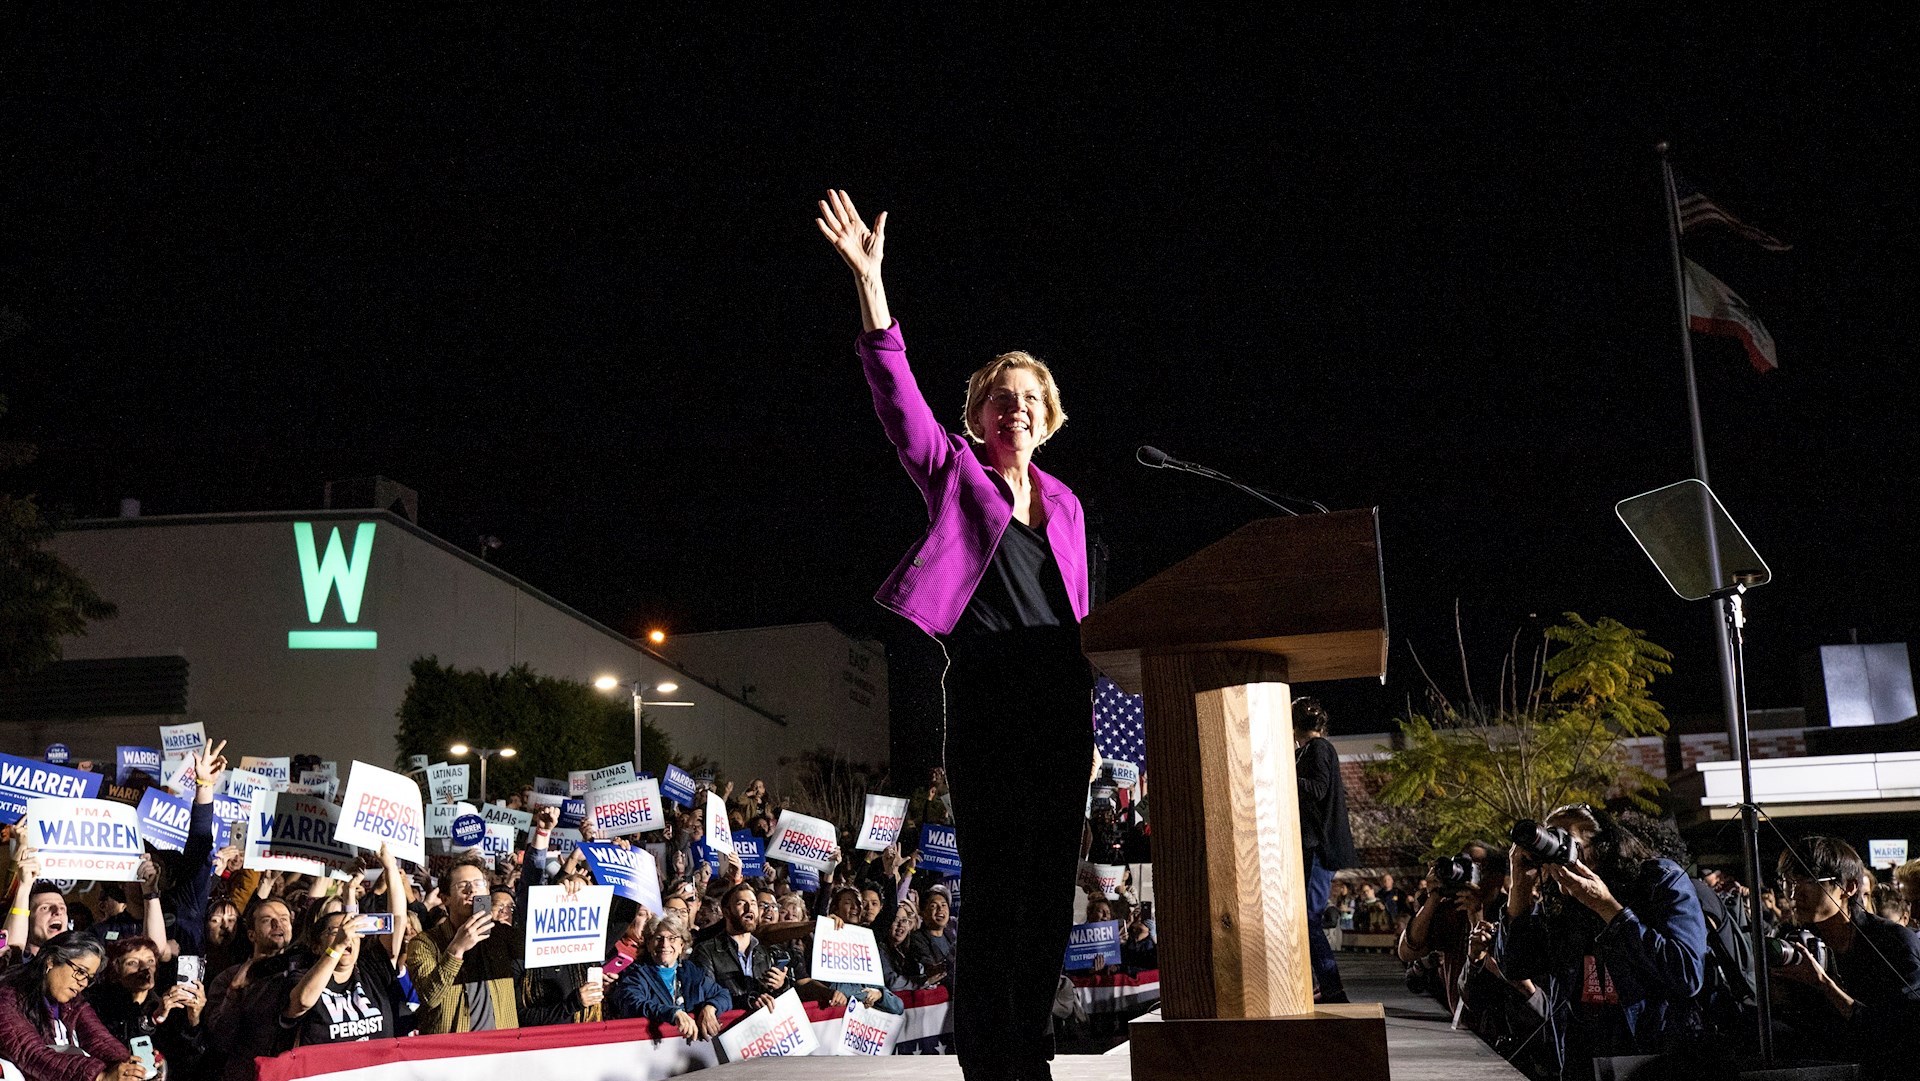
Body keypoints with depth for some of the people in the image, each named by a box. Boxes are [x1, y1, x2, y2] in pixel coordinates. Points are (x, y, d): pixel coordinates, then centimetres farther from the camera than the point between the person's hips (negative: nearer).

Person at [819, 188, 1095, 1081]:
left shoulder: (1064, 503, 18)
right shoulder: (954, 471, 7)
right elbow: (897, 394, -6)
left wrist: (1086, 714, 13)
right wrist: (868, 278, -14)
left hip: (1061, 698, 5)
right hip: (987, 690, -4)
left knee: (1052, 882, 5)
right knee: (994, 881, -7)